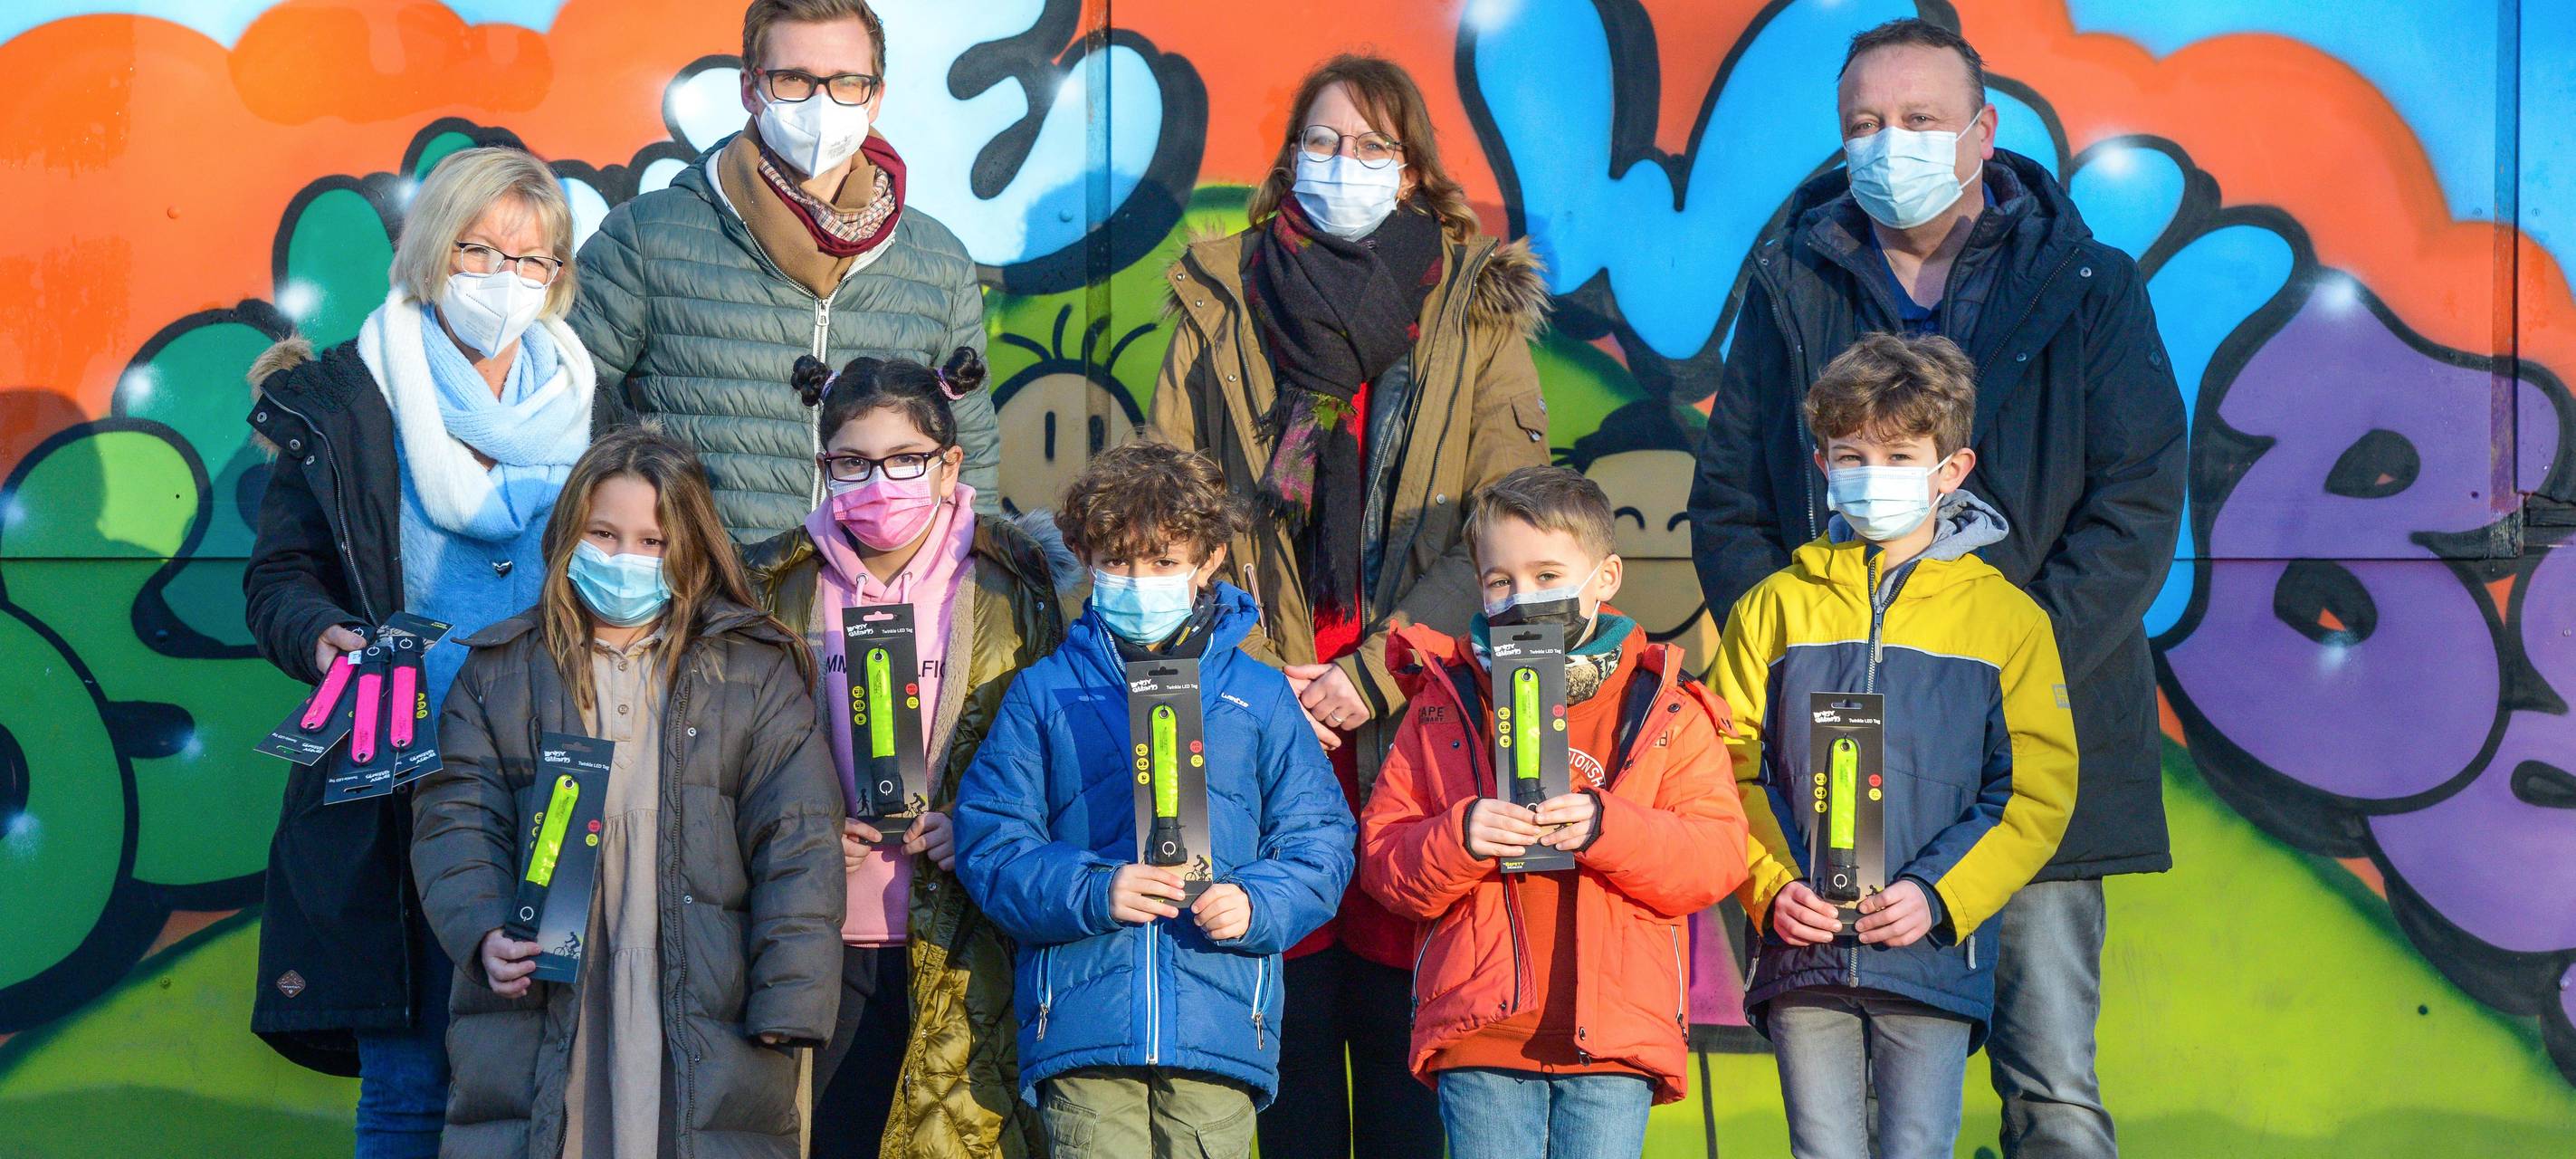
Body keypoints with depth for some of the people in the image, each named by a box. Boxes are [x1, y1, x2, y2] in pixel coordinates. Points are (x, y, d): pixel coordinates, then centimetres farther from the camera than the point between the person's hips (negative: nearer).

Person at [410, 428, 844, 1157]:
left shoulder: (754, 672, 9)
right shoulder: (500, 672, 14)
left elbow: (797, 847, 3)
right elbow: (456, 821, 7)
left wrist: (787, 1004, -6)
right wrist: (485, 933, -13)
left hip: (706, 1026, -1)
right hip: (535, 1017, 1)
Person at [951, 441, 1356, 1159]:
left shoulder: (1258, 696, 13)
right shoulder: (1044, 694, 10)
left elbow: (1319, 837, 11)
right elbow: (989, 840, 4)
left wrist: (1257, 904, -9)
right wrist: (1094, 892, -12)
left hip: (1219, 1024, 1)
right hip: (1082, 1020, -1)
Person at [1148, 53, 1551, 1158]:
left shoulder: (1474, 312, 10)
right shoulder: (1222, 302, 12)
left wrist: (1375, 675, -8)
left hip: (1412, 710, -1)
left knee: (1399, 1005, -3)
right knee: (1290, 1002, 0)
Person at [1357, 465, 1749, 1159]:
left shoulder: (1665, 710, 6)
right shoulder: (1444, 706, 9)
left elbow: (1718, 854, -2)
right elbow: (1381, 859, 5)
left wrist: (1608, 830, -18)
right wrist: (1456, 839, -15)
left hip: (1613, 1037, -1)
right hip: (1479, 1031, 1)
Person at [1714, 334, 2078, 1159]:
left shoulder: (2007, 617, 6)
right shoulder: (1775, 606, 10)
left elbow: (2038, 791, 1)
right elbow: (1729, 767, 7)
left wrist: (1939, 896, -11)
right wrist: (1771, 886, -9)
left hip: (1934, 957, -1)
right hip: (1802, 950, 1)